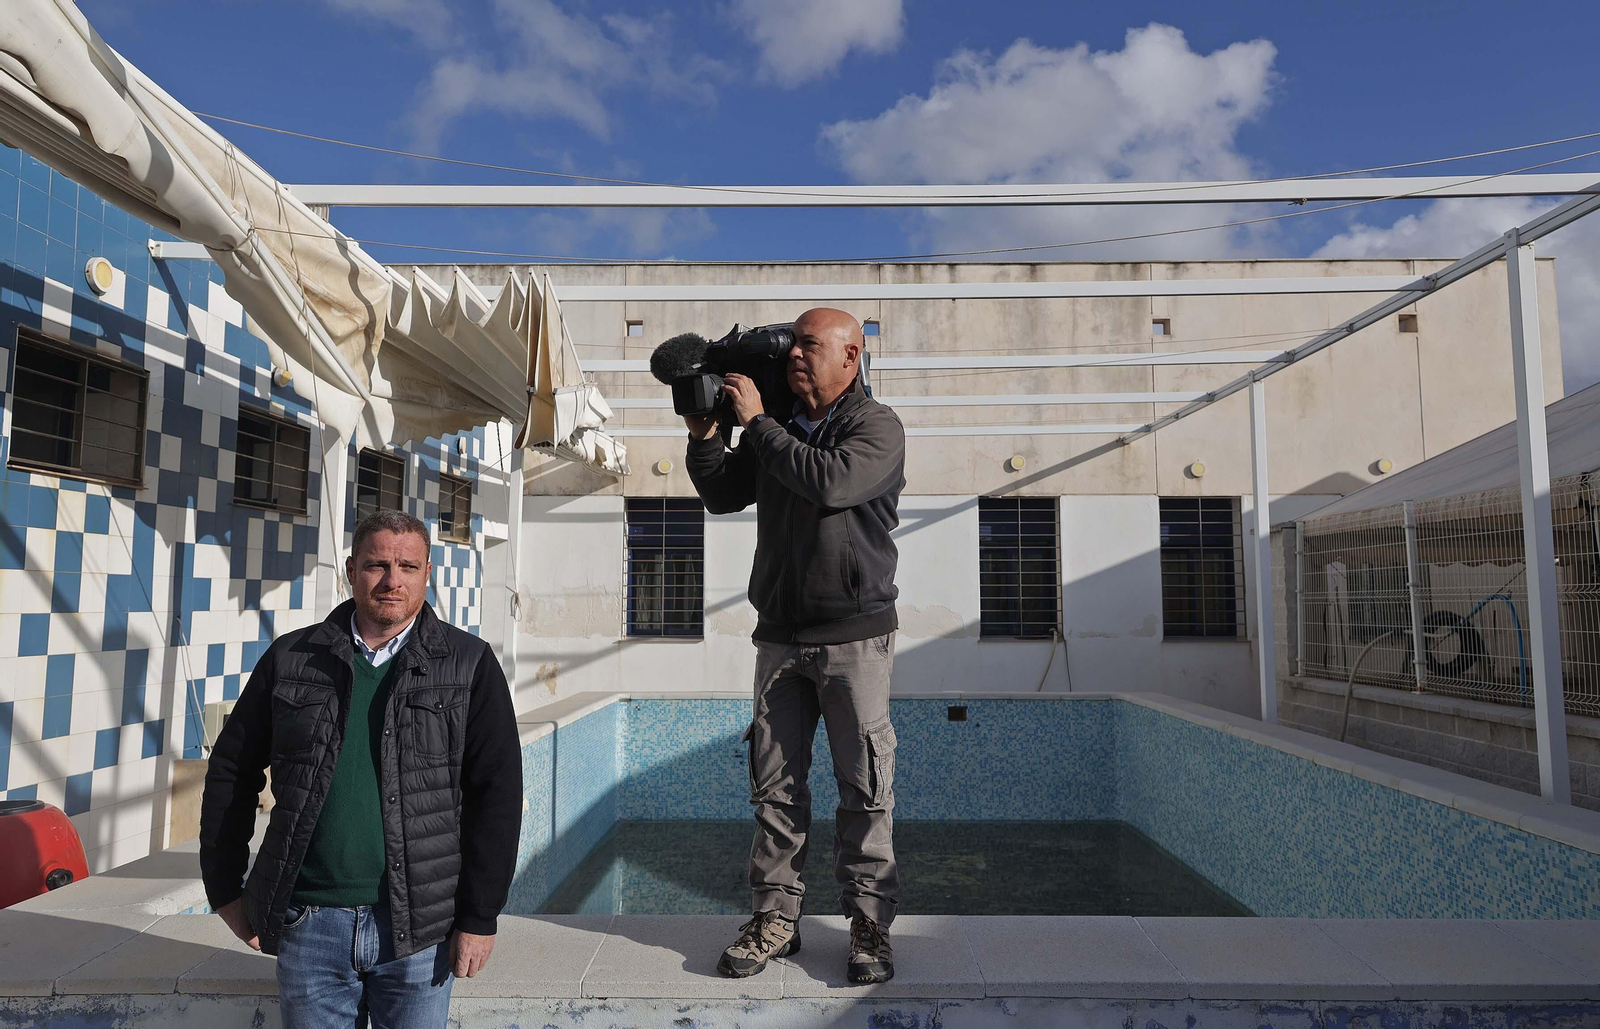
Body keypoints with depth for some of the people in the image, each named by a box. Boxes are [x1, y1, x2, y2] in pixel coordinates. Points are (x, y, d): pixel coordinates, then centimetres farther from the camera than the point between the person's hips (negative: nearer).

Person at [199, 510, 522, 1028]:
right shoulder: (291, 659, 4)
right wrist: (225, 890, 10)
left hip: (419, 927, -1)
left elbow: (496, 794, -4)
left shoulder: (469, 665, -2)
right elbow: (230, 772, 12)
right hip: (309, 923, 2)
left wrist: (479, 917, -6)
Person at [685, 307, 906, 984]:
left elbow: (830, 482, -21)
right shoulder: (777, 429, 14)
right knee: (775, 782, 6)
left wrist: (756, 421, -14)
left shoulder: (877, 427, -3)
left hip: (854, 634, -5)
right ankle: (776, 916, 16)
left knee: (864, 786, 1)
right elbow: (721, 495, 18)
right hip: (780, 635, 5)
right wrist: (703, 434, 3)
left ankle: (869, 923, 12)